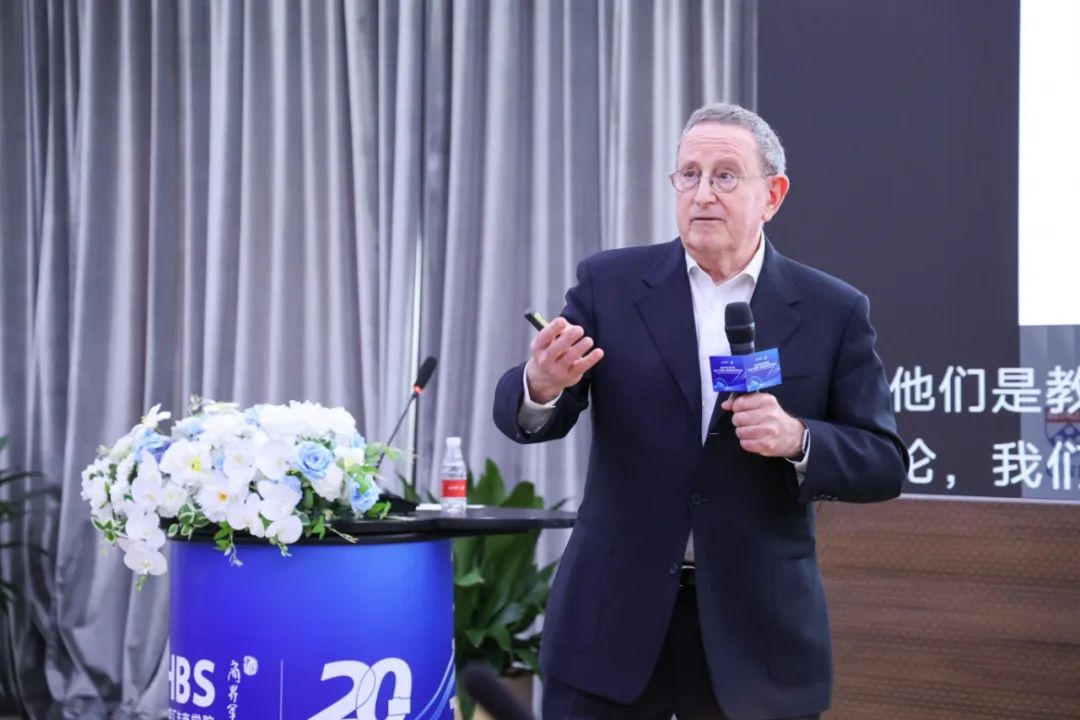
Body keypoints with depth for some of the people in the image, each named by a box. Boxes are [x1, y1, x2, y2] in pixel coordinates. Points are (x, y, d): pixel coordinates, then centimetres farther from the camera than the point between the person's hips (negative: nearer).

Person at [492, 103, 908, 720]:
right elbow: (519, 414, -2)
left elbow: (884, 465, 1)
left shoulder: (834, 312, 1)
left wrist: (797, 439, -19)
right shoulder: (610, 283, 3)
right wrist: (542, 386, -26)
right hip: (614, 617, 0)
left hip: (759, 627, 0)